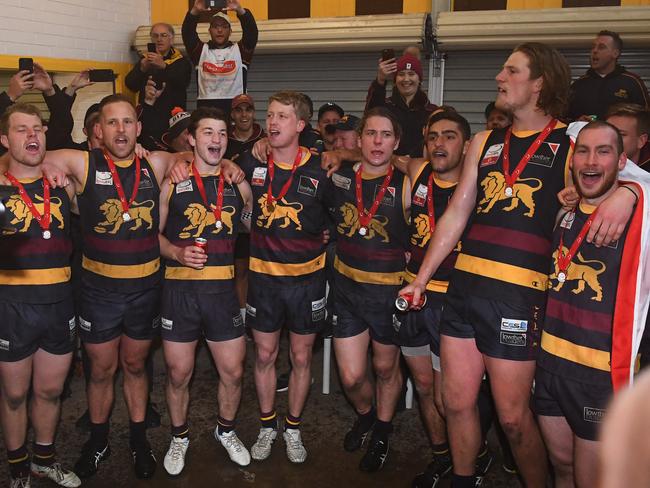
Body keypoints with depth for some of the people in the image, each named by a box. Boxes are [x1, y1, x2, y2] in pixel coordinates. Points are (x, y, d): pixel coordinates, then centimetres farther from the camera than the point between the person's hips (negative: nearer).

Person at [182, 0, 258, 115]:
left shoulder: (239, 51, 10)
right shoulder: (201, 51, 13)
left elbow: (251, 32, -5)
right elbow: (187, 33, -2)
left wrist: (240, 10, -22)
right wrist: (195, 11, -20)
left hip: (235, 106, -1)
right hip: (206, 106, 1)